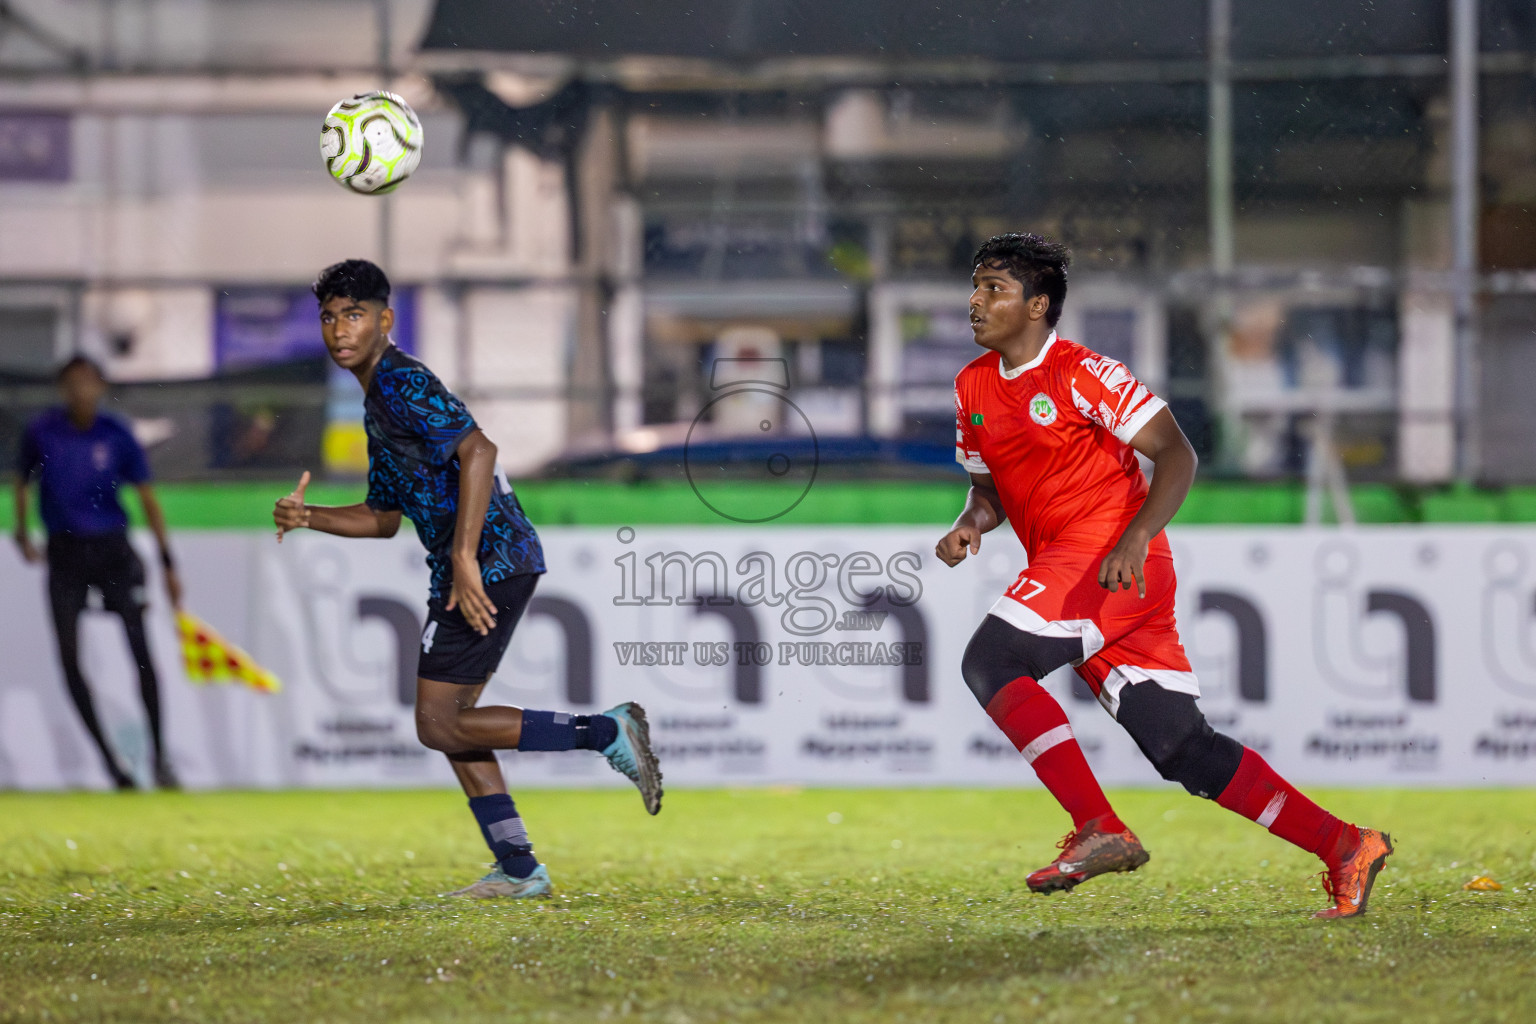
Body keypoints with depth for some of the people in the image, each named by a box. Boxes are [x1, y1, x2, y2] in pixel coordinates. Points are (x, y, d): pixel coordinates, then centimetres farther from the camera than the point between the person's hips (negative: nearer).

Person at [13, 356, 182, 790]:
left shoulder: (116, 435, -4)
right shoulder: (42, 432, -3)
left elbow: (147, 498, 1)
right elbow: (22, 481, 15)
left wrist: (168, 563, -1)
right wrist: (22, 531, 5)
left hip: (112, 550, -1)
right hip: (65, 554, 1)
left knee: (140, 650, -10)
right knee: (70, 659, -5)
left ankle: (160, 755, -2)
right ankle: (109, 760, 4)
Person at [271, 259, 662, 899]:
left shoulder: (403, 382, -11)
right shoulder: (376, 403, 22)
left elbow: (477, 451, -26)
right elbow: (383, 517, 28)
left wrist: (464, 557, -30)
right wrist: (307, 518, 12)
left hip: (488, 563, -10)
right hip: (503, 565, 10)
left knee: (440, 725, -8)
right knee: (450, 723, 13)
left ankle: (606, 732, -9)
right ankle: (518, 869, 14)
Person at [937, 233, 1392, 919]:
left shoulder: (1080, 373, -8)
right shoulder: (974, 386, 14)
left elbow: (1176, 455, -10)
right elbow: (989, 488, 24)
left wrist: (1135, 539, -23)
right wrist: (970, 525, 1)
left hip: (1113, 558, -7)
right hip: (1067, 569, 7)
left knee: (989, 662, -21)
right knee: (1184, 752, 1)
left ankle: (1099, 832, -21)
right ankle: (1344, 847, 5)